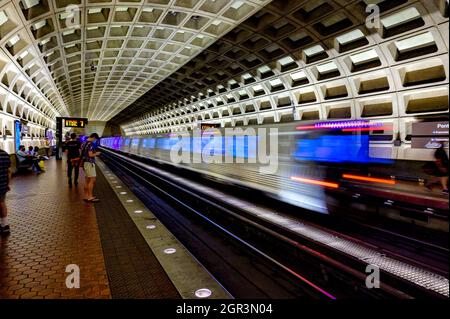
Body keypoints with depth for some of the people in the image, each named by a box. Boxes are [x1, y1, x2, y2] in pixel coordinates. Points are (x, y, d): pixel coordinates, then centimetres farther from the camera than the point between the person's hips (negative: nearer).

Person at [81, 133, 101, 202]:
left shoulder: (84, 143, 14)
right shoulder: (91, 144, -16)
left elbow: (82, 153, 18)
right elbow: (90, 155, -21)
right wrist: (96, 153, -4)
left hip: (85, 163, 10)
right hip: (89, 163, -10)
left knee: (87, 180, 13)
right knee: (92, 180, -5)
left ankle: (86, 196, 18)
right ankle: (90, 197, -3)